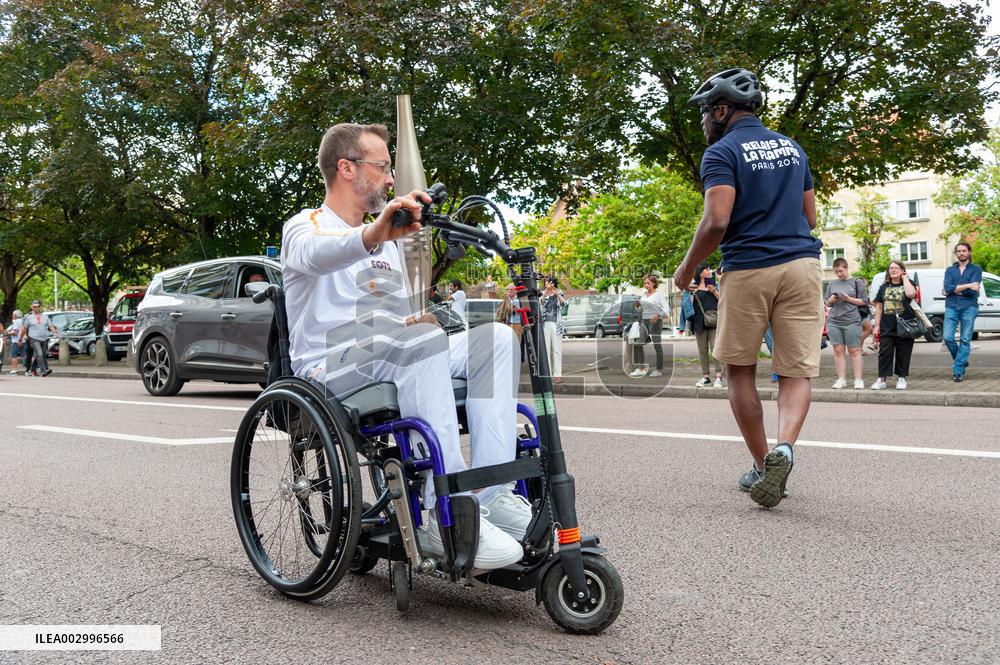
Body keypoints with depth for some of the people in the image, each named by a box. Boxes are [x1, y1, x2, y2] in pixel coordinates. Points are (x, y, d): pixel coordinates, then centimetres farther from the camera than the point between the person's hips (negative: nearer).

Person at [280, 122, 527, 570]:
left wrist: (415, 320, 1)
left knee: (495, 337, -15)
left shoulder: (386, 242, 26)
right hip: (330, 368, -7)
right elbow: (314, 254, -26)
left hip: (393, 363, 7)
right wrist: (372, 235, -49)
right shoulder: (307, 226, 2)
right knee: (421, 340, -37)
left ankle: (492, 496, -25)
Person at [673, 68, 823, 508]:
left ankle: (762, 465, 11)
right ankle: (783, 445, -22)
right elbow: (809, 217, 20)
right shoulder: (792, 147, 17)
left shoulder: (722, 153, -4)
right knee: (797, 372, 2)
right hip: (802, 264, 5)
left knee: (740, 370, 10)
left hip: (748, 270, -5)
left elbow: (716, 222, -16)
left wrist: (687, 269, -3)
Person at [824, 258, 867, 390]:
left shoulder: (857, 282, 5)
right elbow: (827, 304, 21)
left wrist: (848, 299, -10)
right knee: (838, 351, 2)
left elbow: (864, 302, 3)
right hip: (834, 321, 3)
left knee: (854, 351, -1)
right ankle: (841, 379, 5)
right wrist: (831, 300, -2)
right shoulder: (832, 284, 16)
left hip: (852, 321, -3)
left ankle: (859, 380, 2)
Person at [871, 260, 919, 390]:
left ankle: (901, 378, 13)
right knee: (884, 353, -3)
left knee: (903, 354, 4)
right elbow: (879, 307, 13)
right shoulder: (884, 287, 13)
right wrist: (877, 325, 6)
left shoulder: (908, 284, 4)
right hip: (887, 327, 2)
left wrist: (905, 278, -8)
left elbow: (911, 294, -21)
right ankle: (882, 379, -1)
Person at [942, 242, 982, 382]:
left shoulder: (976, 270, 8)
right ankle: (962, 360, 17)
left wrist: (954, 290, -3)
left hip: (969, 307, -2)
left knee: (965, 340, -5)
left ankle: (958, 371, -3)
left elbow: (973, 291, -7)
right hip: (951, 307, 2)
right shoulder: (950, 270, 16)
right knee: (947, 337, -9)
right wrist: (967, 286, -11)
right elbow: (947, 288, -3)